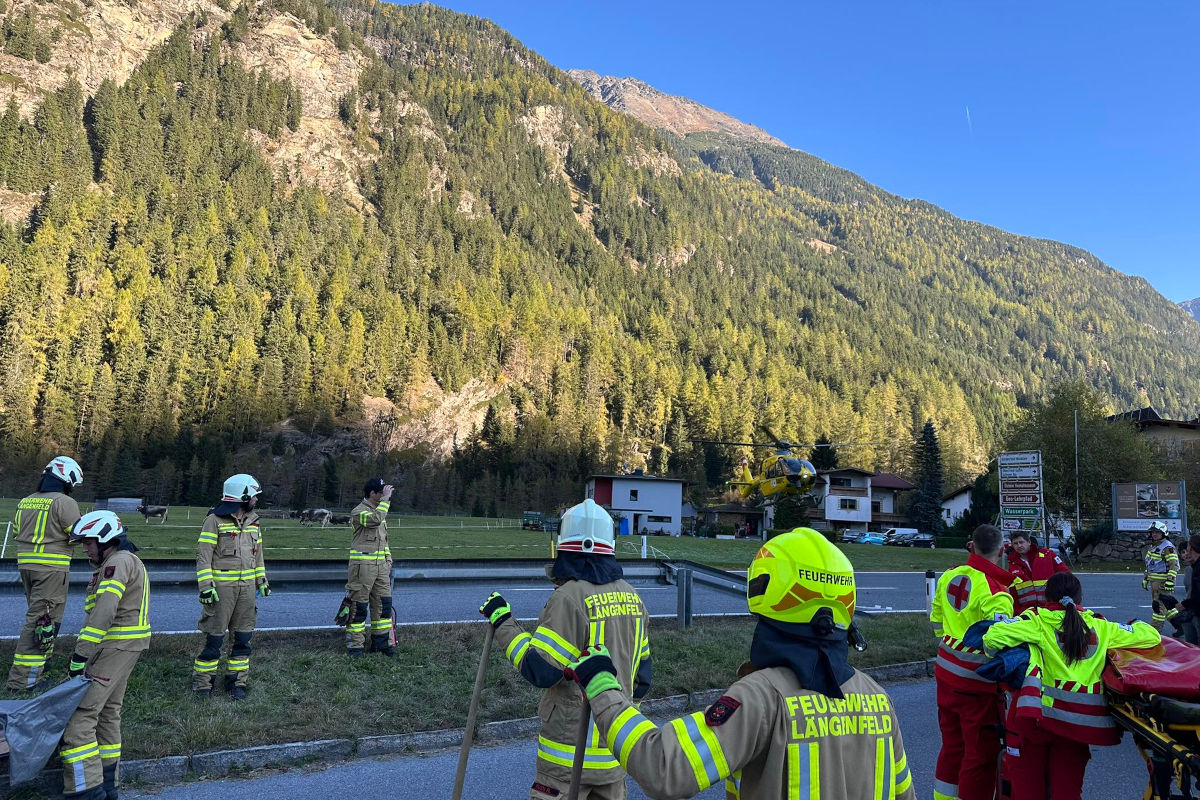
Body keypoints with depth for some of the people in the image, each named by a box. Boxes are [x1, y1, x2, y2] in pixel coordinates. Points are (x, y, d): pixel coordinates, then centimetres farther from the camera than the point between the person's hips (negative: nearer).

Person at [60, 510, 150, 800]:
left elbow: (104, 613, -23)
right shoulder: (127, 561, 19)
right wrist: (85, 653, 14)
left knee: (79, 716, -9)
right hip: (124, 646, 11)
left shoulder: (118, 561, -14)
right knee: (107, 713, 18)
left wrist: (80, 655, -23)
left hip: (116, 647, -11)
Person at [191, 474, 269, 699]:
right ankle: (202, 683, 11)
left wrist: (262, 580, 19)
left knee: (243, 636, 9)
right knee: (214, 636, -1)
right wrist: (206, 585, -15)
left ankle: (237, 681, 19)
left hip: (247, 585, 6)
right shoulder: (215, 520, -8)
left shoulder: (252, 521, 12)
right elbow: (203, 555, -10)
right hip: (222, 585, -6)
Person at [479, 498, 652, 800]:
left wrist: (502, 623, -11)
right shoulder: (632, 597, 4)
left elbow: (539, 671, -20)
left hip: (572, 752, -7)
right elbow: (641, 675, 11)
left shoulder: (570, 597, -19)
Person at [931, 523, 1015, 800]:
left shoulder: (950, 575, 1)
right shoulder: (995, 592, -21)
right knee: (982, 753, 6)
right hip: (976, 683, -7)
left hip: (946, 673, 7)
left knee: (952, 745, 21)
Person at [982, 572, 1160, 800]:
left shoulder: (1038, 619, 0)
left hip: (1039, 711, -3)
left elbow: (993, 637, -13)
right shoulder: (1100, 626, 10)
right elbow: (1151, 636, 19)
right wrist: (1136, 626, 40)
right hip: (1081, 719, 3)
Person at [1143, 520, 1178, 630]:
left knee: (1159, 605, -7)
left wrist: (1170, 581, -24)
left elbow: (1174, 565, -19)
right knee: (1155, 604, 15)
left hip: (1162, 582, -10)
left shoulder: (1168, 547, -13)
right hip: (1153, 581, 10)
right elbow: (1149, 564, 25)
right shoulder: (1153, 546, 17)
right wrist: (1145, 578, 25)